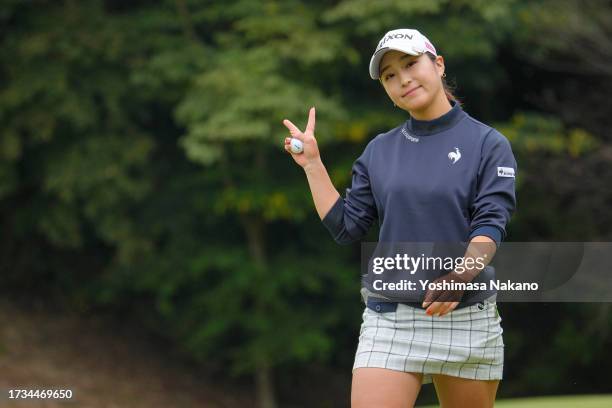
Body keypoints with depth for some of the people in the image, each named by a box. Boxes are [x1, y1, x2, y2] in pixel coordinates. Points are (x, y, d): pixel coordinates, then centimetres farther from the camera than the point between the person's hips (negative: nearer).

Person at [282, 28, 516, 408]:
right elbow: (346, 227, 12)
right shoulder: (379, 151, 13)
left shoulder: (489, 144, 1)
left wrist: (460, 275, -28)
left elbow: (490, 225, -10)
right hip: (389, 320, 2)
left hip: (467, 318, -2)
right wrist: (312, 163, 7)